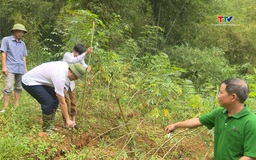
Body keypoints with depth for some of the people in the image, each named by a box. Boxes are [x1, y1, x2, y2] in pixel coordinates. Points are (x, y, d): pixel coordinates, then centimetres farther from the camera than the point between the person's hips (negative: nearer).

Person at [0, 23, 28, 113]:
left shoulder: (22, 44, 16)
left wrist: (25, 69, 15)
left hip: (20, 68, 5)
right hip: (10, 68, -5)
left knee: (19, 87, 7)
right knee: (8, 87, -13)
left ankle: (17, 105, 15)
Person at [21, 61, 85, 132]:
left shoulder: (65, 65, -7)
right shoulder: (60, 78, -31)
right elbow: (62, 102, -26)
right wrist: (68, 120, -20)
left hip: (39, 80, 10)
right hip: (29, 82, -10)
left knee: (55, 99, 5)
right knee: (48, 102, -19)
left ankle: (50, 125, 13)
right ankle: (46, 129, -2)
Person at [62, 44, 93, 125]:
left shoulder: (80, 58, 0)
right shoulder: (67, 55, -18)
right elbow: (73, 61, -40)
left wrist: (87, 67, -35)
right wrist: (86, 53, -49)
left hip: (71, 83, 6)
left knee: (73, 102, 6)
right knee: (67, 102, -9)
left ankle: (73, 122, 15)